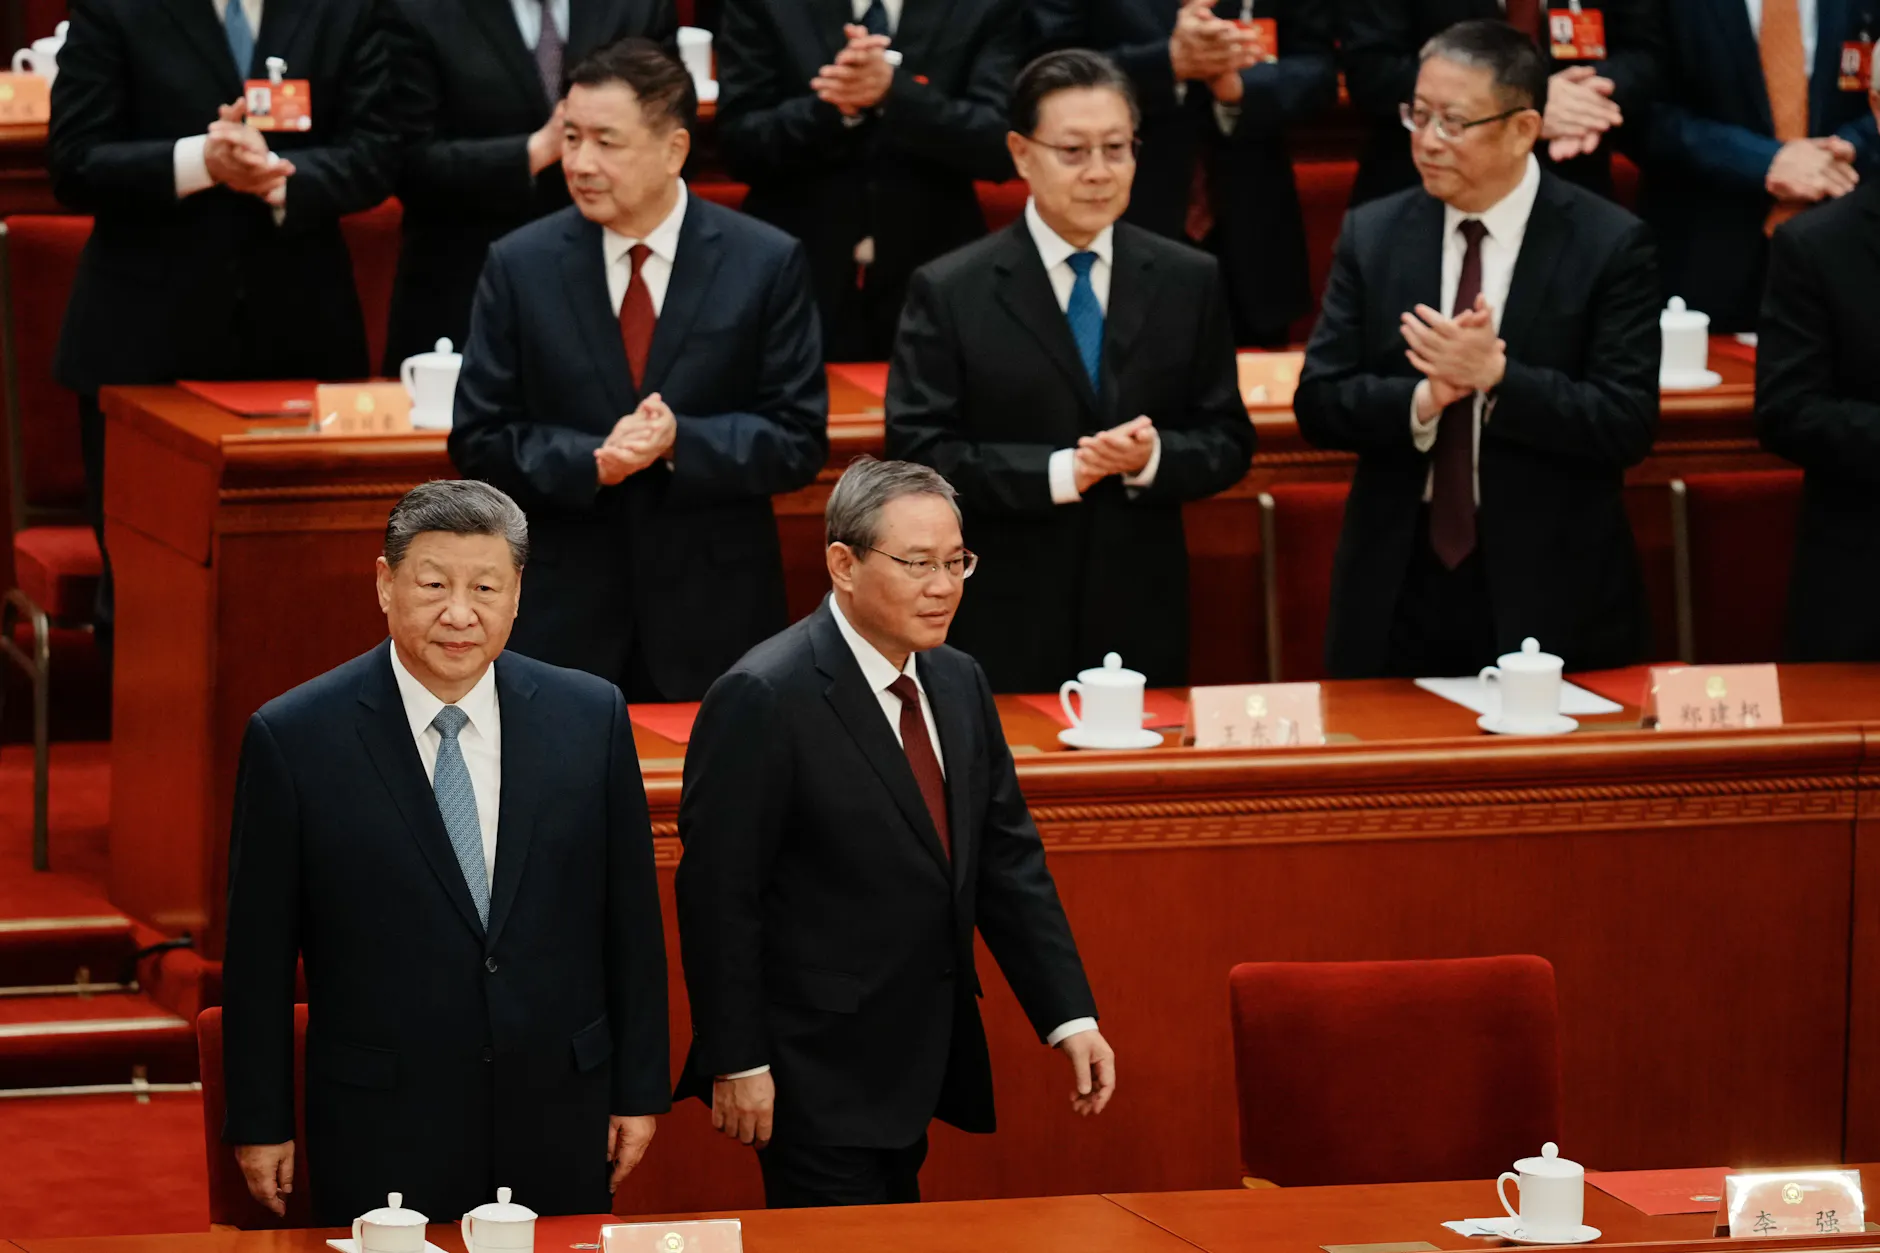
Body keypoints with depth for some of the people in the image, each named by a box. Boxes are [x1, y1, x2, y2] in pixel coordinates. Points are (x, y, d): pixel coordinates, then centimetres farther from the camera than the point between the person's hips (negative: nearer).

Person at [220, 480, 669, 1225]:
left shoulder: (590, 718, 0)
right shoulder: (295, 739, -7)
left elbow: (630, 920, 7)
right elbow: (259, 955, -1)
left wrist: (639, 1089, 7)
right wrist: (259, 1125, 0)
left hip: (558, 1126, 2)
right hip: (381, 1133, -2)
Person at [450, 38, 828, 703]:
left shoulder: (767, 264, -2)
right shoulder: (518, 266, 1)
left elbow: (799, 441, -2)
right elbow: (479, 442, 1)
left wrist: (681, 441, -19)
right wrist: (591, 461, -17)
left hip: (715, 622, -1)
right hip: (564, 617, 1)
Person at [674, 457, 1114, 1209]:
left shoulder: (959, 685, 9)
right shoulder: (763, 700, -15)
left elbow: (1009, 861, 12)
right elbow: (719, 893, -15)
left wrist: (1070, 1018, 4)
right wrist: (737, 1063, -17)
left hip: (919, 1064, 7)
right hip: (818, 1081, -7)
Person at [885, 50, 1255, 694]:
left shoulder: (1190, 280, 6)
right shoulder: (948, 292, -3)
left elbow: (1228, 444, 6)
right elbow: (918, 453, -8)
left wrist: (1154, 457, -15)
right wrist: (1055, 473, -19)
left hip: (1143, 623, 3)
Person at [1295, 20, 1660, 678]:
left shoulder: (1609, 245, -6)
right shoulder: (1372, 235, 4)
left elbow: (1628, 424, -12)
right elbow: (1318, 403, 0)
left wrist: (1496, 377, -23)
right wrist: (1422, 399, -19)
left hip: (1550, 596, -3)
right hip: (1399, 587, 3)